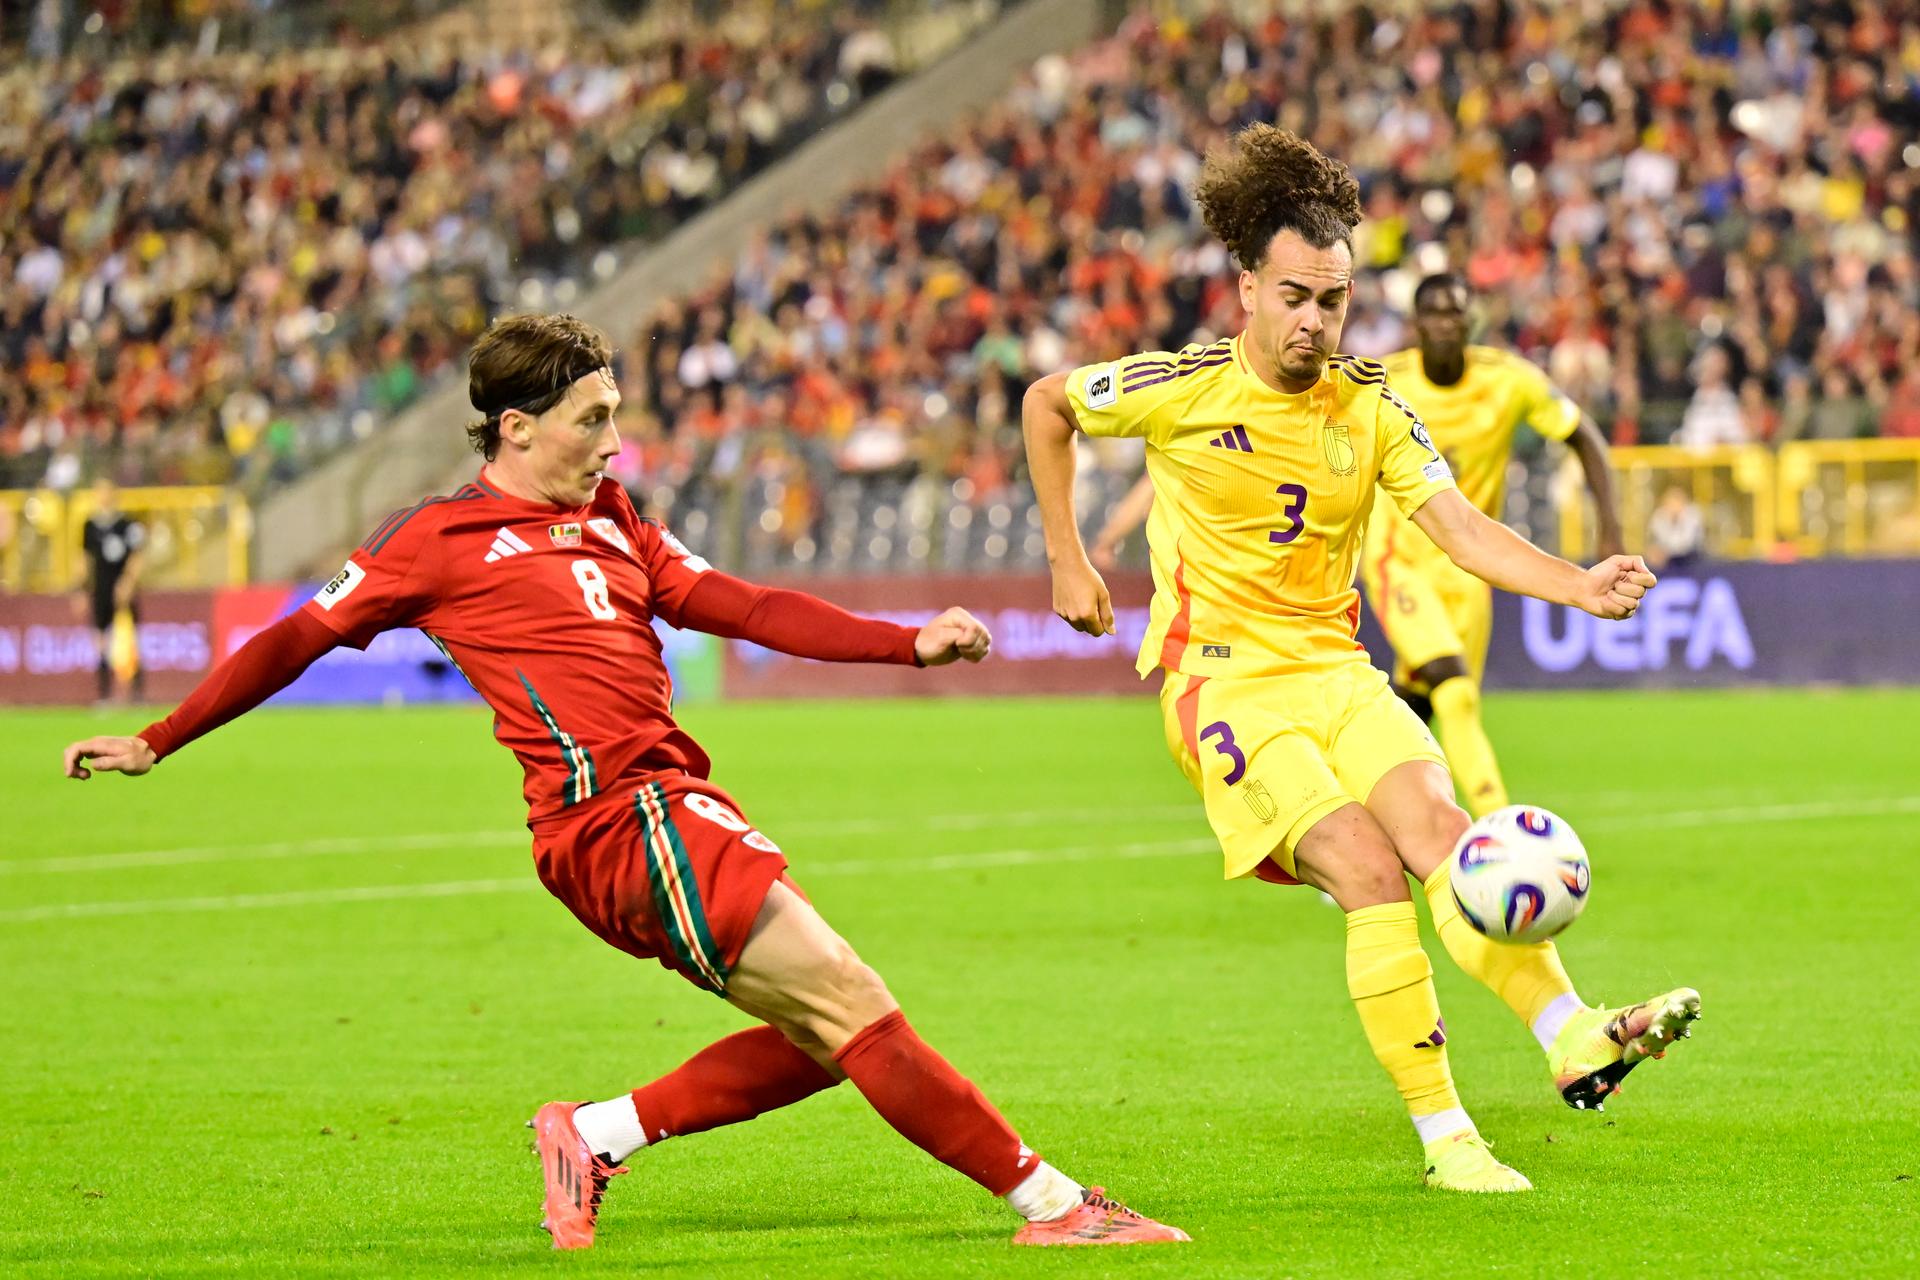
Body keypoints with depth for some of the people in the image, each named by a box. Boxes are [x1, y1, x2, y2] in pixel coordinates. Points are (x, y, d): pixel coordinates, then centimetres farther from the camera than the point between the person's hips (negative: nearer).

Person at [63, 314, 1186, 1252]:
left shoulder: (616, 526, 21)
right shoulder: (442, 541, 3)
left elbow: (750, 610, 16)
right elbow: (296, 641, 10)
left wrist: (909, 643, 5)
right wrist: (157, 742, 11)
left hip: (678, 810, 8)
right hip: (619, 816, -8)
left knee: (827, 1039, 2)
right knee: (848, 1002, -13)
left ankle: (597, 1135, 12)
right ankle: (1050, 1200, -13)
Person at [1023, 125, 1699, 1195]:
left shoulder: (1368, 405, 3)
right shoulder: (1183, 390, -7)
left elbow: (1461, 527, -6)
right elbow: (1047, 404, 9)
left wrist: (1579, 585, -22)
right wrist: (1068, 563, 9)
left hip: (1336, 667, 4)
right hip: (1226, 677, -4)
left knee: (1439, 831, -22)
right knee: (1369, 871, -22)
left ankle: (1576, 1038, -34)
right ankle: (1445, 1137, -21)